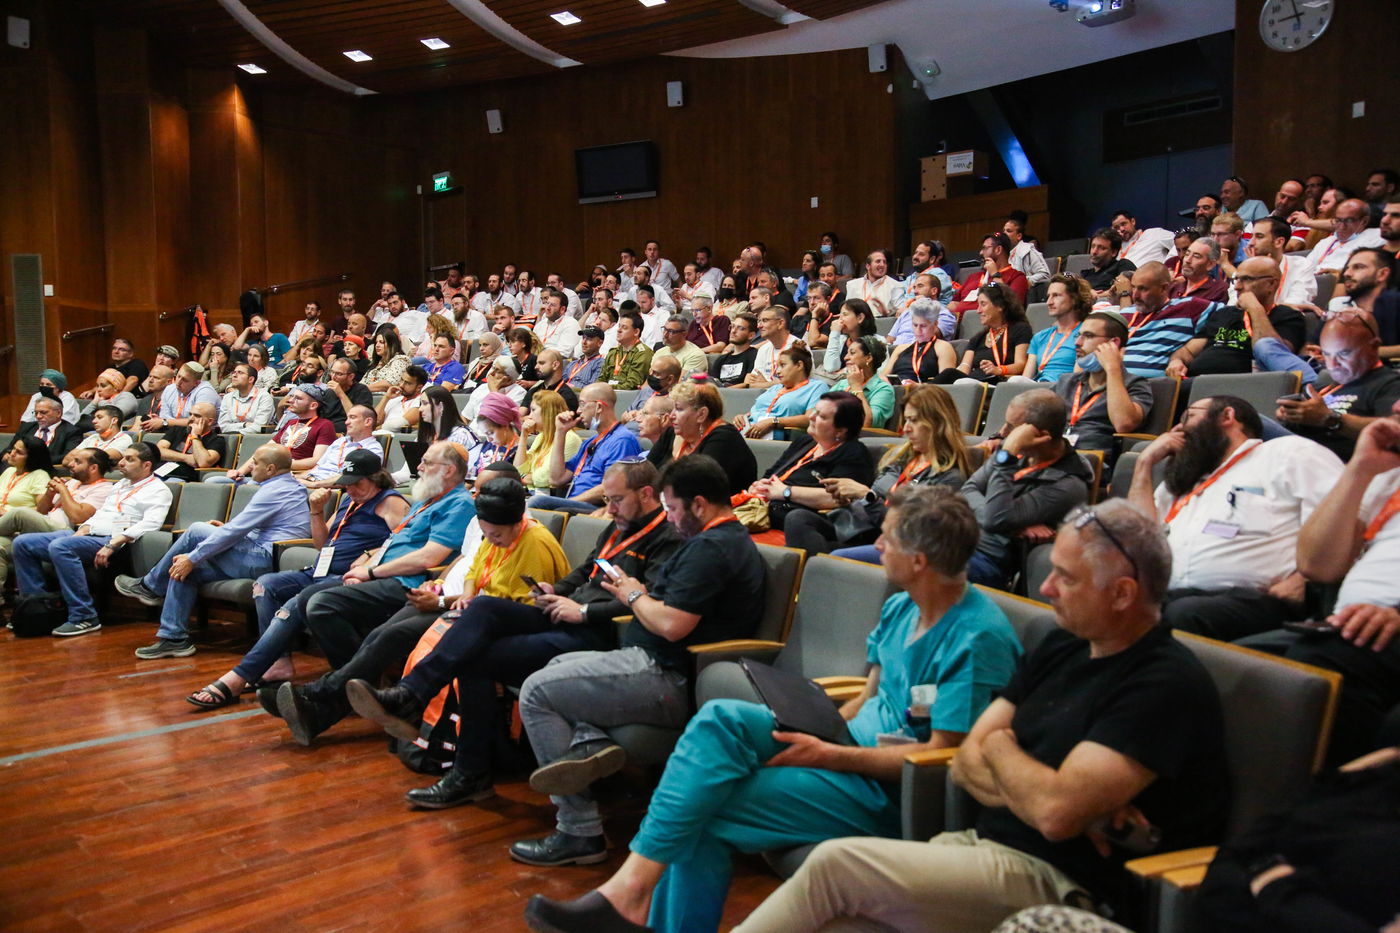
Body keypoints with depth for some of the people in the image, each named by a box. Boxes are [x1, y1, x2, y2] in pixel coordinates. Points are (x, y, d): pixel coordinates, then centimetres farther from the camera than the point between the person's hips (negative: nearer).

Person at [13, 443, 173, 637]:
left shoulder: (158, 490, -1)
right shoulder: (121, 485, 27)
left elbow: (149, 524, -16)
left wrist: (112, 545, -24)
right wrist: (79, 532, 4)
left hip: (113, 540, -9)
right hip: (86, 536, 9)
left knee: (60, 546, -34)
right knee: (22, 543, 0)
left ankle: (84, 617, -29)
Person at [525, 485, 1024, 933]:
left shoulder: (979, 639, -19)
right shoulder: (900, 609, 8)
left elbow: (940, 756, -20)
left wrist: (827, 754, -20)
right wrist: (811, 733, -3)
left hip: (890, 790, -8)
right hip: (855, 739, 8)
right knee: (720, 718, -14)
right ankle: (632, 884, -13)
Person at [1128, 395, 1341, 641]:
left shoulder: (1287, 453, 13)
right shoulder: (1181, 484, 32)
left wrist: (1304, 580, -16)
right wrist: (1145, 463, 24)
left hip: (1250, 600, -4)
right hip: (1172, 597, 5)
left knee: (1184, 614, -39)